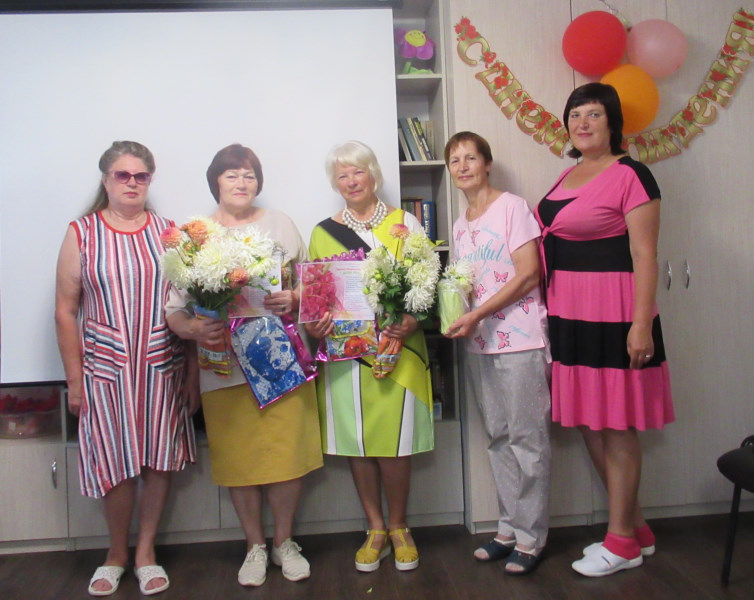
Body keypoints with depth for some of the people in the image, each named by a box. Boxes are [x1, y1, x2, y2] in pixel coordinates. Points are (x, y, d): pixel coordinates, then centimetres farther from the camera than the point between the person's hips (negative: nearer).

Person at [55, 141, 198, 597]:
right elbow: (66, 312, 1)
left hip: (164, 367, 1)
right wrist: (74, 379, -2)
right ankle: (116, 553, 30)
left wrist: (193, 372, 0)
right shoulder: (82, 234, 1)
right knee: (115, 464, 6)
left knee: (160, 461, 7)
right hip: (107, 368, -1)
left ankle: (146, 551, 28)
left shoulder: (167, 232, 4)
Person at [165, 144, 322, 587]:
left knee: (288, 451, 3)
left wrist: (294, 298, -11)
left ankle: (284, 541, 26)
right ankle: (255, 546, 29)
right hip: (224, 364, 0)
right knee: (238, 458, 7)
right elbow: (174, 307, 0)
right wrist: (194, 329, -20)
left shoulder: (279, 223, 10)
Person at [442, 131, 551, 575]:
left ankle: (530, 538, 11)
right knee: (498, 437, 12)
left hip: (519, 339, -6)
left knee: (527, 437, -1)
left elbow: (528, 275, -12)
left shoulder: (513, 207, -4)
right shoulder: (460, 226, 16)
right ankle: (510, 528, 23)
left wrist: (477, 315, -18)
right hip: (478, 342, 7)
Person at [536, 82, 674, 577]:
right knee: (588, 423, 13)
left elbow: (644, 255, -13)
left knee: (616, 425, 1)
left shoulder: (630, 175, -8)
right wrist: (551, 308, 15)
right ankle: (637, 529, 29)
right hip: (569, 314, 8)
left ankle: (622, 542, 17)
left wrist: (641, 323, -19)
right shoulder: (567, 177, 16)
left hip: (612, 312, -8)